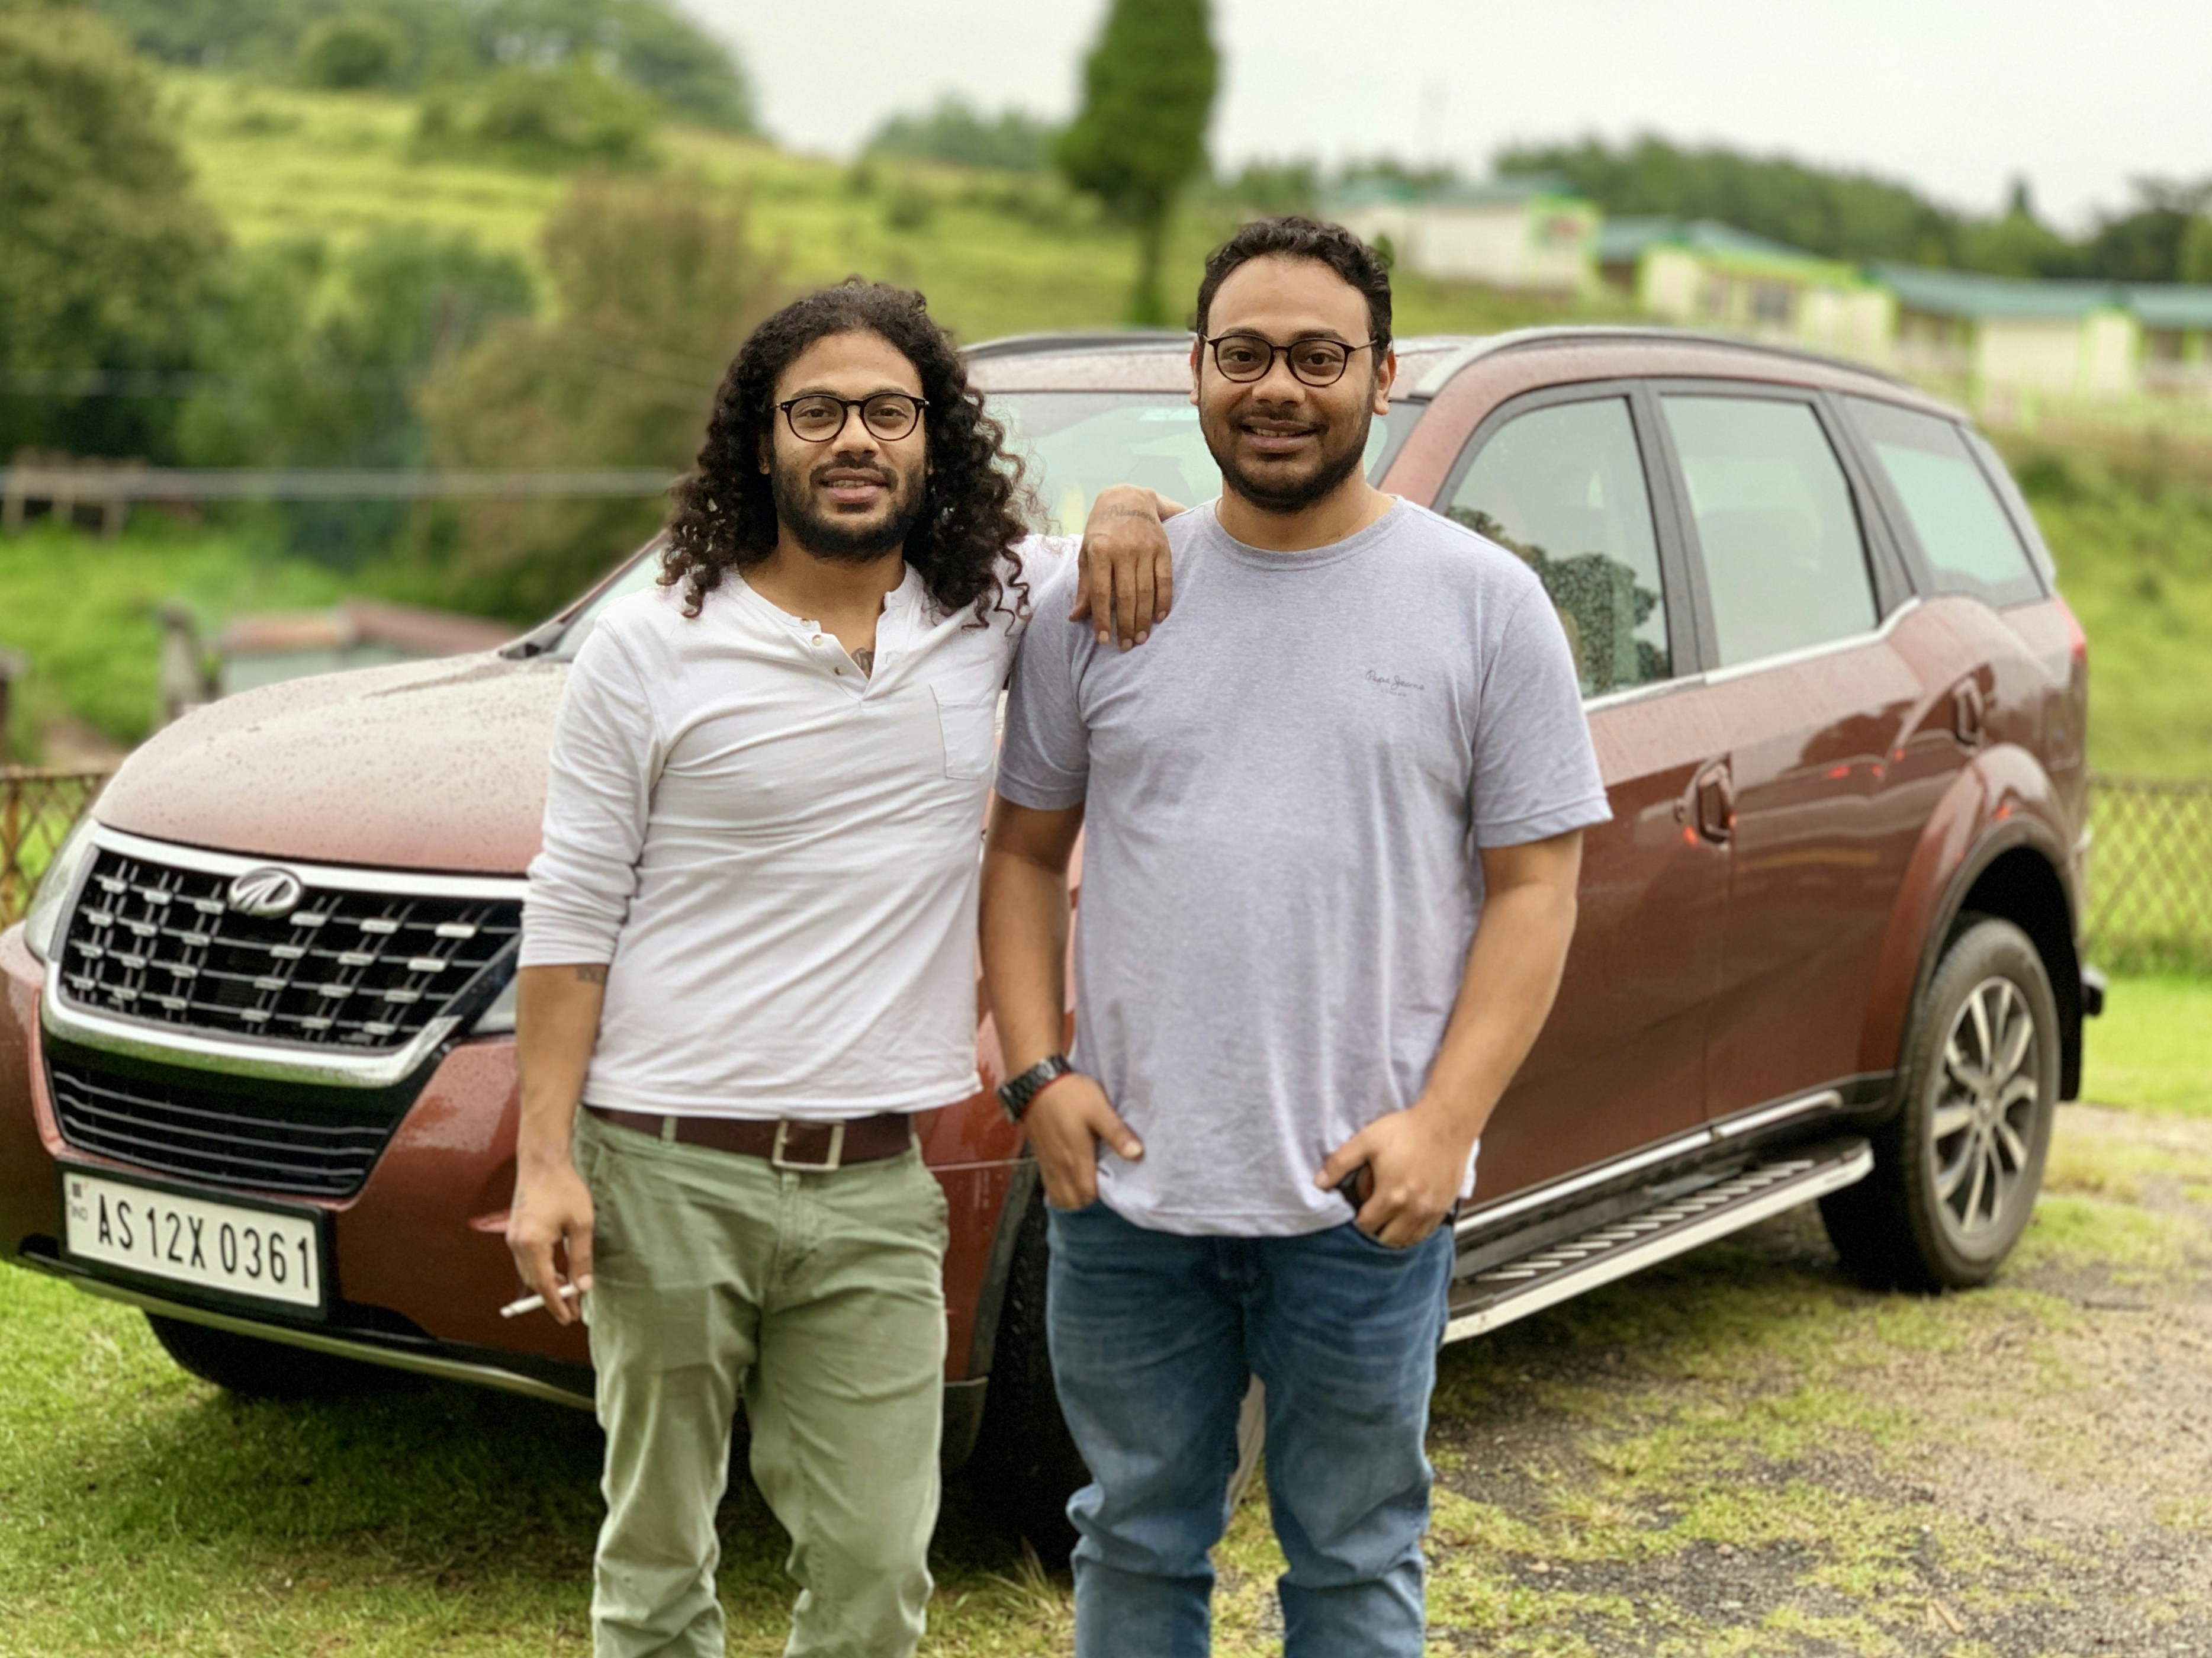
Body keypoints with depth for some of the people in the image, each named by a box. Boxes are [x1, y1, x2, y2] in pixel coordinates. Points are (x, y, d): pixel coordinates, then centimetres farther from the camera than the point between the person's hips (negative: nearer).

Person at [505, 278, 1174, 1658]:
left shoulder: (996, 611, 5)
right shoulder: (651, 650, -2)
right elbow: (572, 919, -2)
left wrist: (1130, 509, -4)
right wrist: (544, 1164, -7)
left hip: (874, 1191, 2)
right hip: (666, 1176, -2)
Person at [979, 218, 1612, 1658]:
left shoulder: (1484, 602, -1)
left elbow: (1535, 886, -3)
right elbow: (1027, 849, 10)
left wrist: (1444, 1122, -13)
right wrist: (1036, 1069, -3)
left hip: (1363, 1199, -2)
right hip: (1127, 1182, 2)